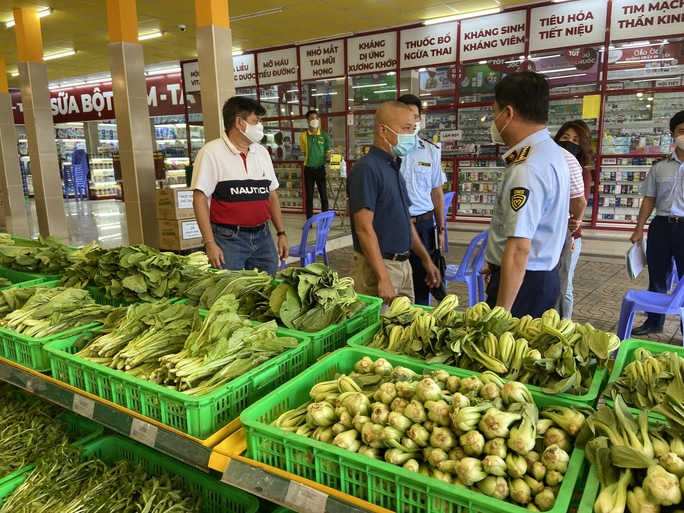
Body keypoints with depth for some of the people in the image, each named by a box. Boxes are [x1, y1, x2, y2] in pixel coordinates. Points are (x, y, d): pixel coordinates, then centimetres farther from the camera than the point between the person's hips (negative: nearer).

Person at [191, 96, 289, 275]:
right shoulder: (212, 152, -7)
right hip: (228, 238, -5)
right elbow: (200, 199, -9)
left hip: (263, 236, 5)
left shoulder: (261, 152, 9)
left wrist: (281, 233, 10)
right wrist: (210, 243, -15)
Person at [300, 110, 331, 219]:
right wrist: (309, 160, 3)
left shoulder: (324, 135, -2)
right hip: (308, 169, 1)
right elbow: (304, 152, 12)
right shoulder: (303, 136, 1)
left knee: (323, 196, 2)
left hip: (320, 168, -1)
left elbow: (328, 151, 5)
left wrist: (327, 156, -11)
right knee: (309, 196, 7)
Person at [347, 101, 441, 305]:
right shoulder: (367, 168, -16)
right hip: (377, 267, -9)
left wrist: (426, 259, 17)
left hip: (403, 264, 9)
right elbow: (364, 228, -22)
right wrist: (383, 278, -24)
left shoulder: (394, 166, 12)